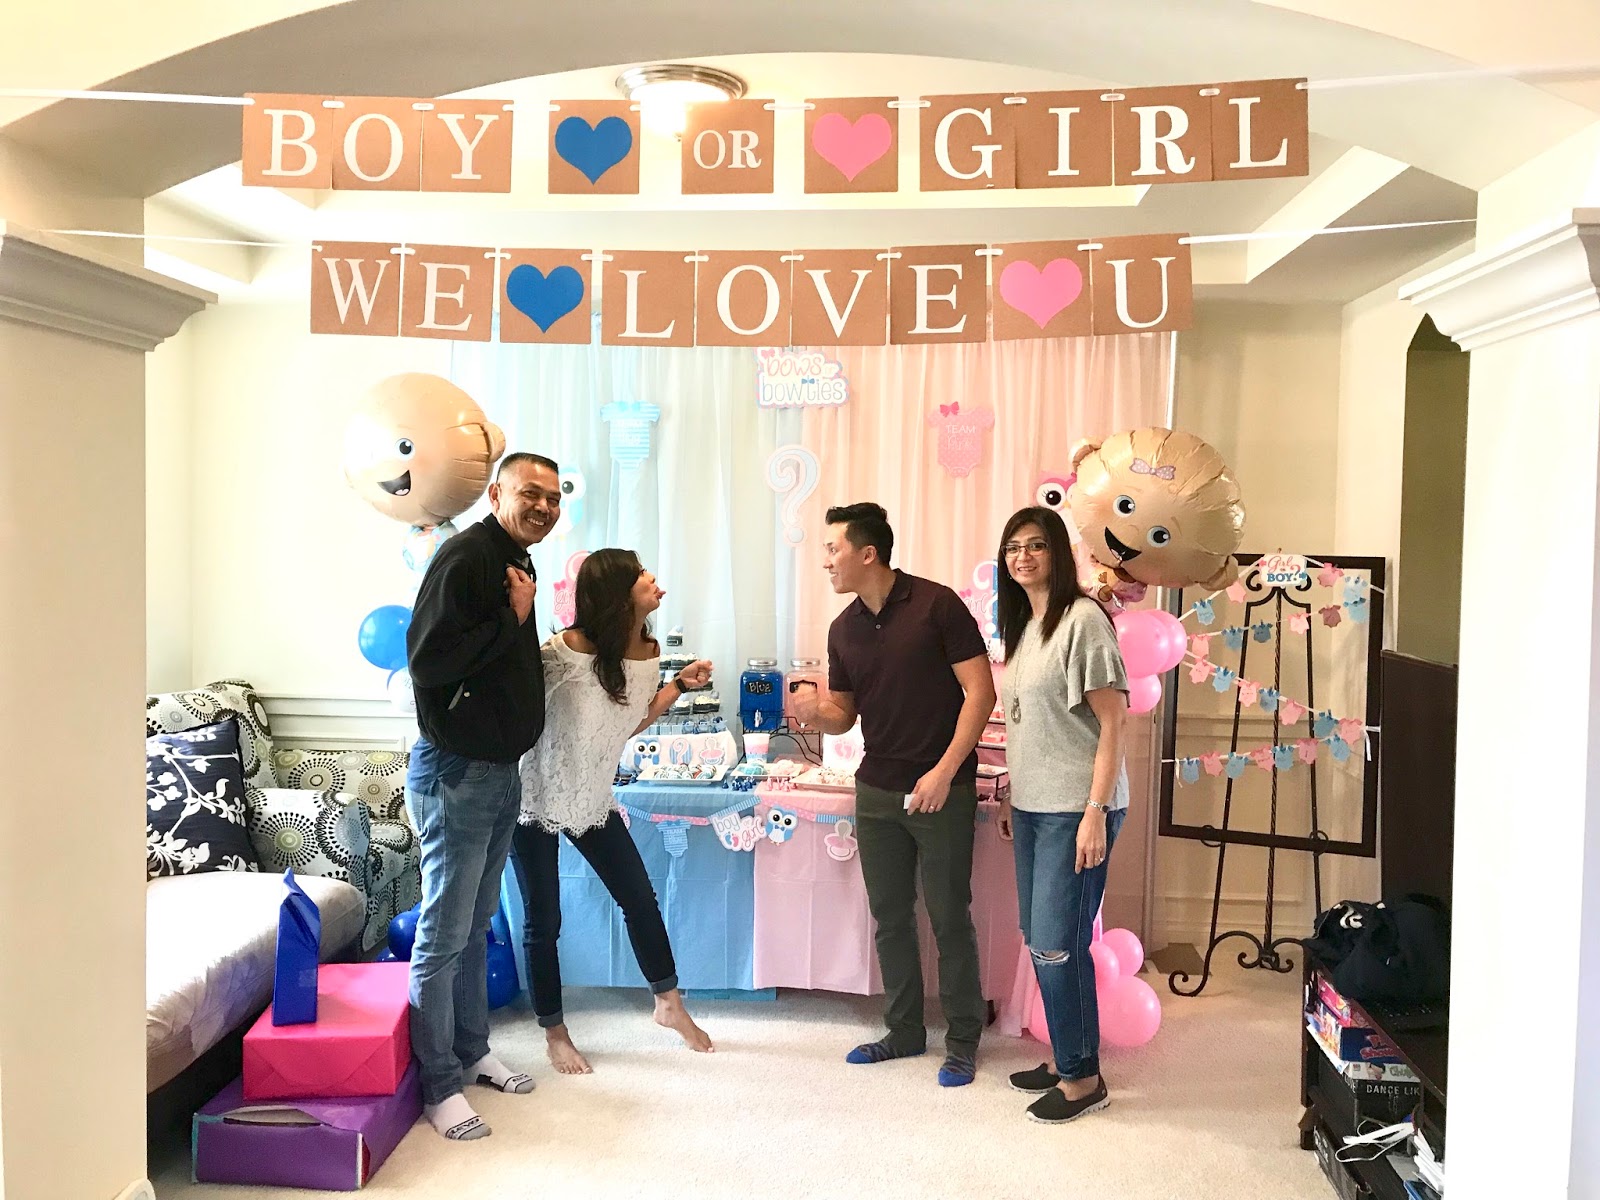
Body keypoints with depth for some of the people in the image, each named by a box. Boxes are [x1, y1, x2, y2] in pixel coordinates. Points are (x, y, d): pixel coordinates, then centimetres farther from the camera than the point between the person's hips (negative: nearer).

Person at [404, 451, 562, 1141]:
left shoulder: (517, 564, 13)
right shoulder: (466, 555, -17)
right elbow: (427, 658, -26)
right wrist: (512, 620, -21)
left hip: (499, 772, 10)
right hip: (455, 772, -9)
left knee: (476, 925, 19)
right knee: (444, 933, 1)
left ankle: (471, 1053, 33)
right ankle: (438, 1085, 13)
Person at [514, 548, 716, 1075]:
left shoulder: (649, 653, -4)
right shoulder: (565, 651, -27)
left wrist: (680, 684, 3)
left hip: (593, 800, 6)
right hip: (537, 798, -6)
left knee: (640, 898, 12)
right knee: (544, 920, 6)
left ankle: (669, 1004, 32)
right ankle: (554, 1033, 25)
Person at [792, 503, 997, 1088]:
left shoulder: (936, 604, -12)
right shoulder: (844, 629, 7)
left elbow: (980, 692, -14)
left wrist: (945, 771, -19)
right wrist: (816, 712, -9)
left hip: (942, 789, -6)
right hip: (876, 791, 6)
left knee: (949, 917, 3)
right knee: (890, 916, 13)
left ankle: (963, 1040, 19)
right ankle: (904, 1030, 29)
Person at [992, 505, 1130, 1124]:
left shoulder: (1083, 619, -12)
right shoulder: (1023, 625, 13)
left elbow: (1112, 722, -15)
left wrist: (1095, 812, -19)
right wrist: (1012, 797, 18)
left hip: (1075, 809, -8)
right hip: (1033, 806, 8)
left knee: (1055, 945, -4)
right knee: (1044, 941, 13)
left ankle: (1082, 1078, 12)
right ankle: (1069, 1060, 27)